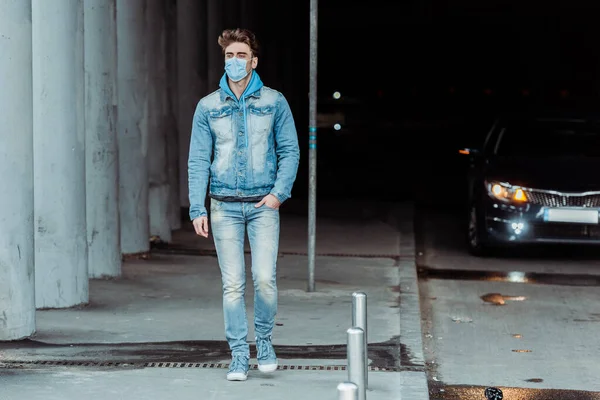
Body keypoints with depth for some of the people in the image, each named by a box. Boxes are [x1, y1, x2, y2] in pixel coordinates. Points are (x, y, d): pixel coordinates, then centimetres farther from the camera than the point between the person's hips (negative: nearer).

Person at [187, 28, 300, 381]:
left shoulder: (274, 102, 3)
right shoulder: (208, 107, 5)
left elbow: (290, 151, 6)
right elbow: (198, 161, 5)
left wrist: (280, 192, -8)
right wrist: (197, 209, -3)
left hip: (263, 205, -1)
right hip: (224, 206, 1)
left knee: (265, 279, -10)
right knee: (233, 284, 0)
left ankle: (264, 340, 14)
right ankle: (239, 355, 8)